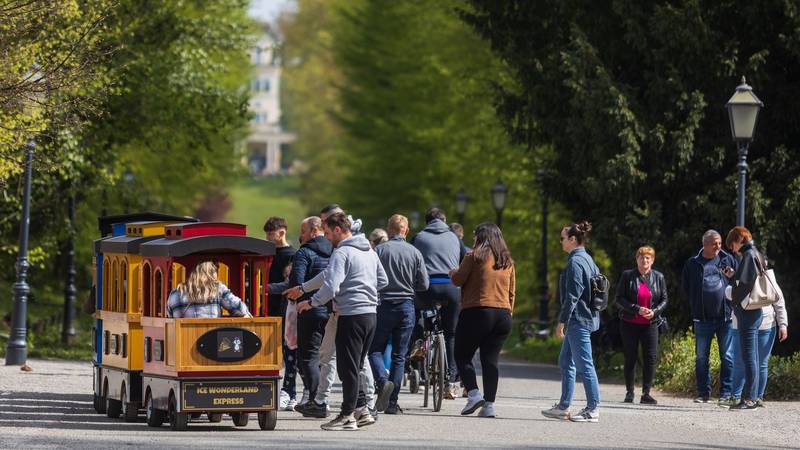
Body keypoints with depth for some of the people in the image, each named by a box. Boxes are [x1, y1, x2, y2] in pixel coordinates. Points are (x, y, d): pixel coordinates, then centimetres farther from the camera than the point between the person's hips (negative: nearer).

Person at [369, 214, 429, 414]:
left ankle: (383, 381, -19)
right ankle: (392, 403, 4)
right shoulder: (415, 253, 0)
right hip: (407, 306, 2)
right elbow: (424, 285, 2)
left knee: (375, 350, 9)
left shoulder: (379, 250, -6)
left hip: (384, 305, -2)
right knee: (399, 355, 7)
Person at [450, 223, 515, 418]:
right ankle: (489, 404, -1)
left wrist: (453, 272, 17)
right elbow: (512, 291, 15)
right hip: (503, 314, 5)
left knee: (463, 356, 6)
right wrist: (508, 313, 21)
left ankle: (473, 393, -11)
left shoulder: (474, 257, -5)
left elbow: (458, 279, -5)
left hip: (477, 312, -5)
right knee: (491, 359, 6)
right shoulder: (507, 262, 13)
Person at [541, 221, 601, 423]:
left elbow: (572, 296, -19)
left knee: (584, 364, -7)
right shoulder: (587, 259, 14)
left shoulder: (575, 262, -16)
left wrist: (562, 321, -16)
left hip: (578, 320, -11)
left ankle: (593, 409, -5)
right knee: (565, 361, 16)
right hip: (587, 316, 11)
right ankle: (563, 407, 20)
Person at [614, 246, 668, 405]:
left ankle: (646, 393, -3)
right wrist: (637, 309, -16)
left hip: (650, 324, 1)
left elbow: (664, 300, 9)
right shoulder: (627, 276, 0)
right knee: (630, 358, 4)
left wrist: (654, 311, -11)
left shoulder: (658, 277, 7)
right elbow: (620, 300, -4)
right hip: (630, 324, -1)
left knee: (651, 358, -7)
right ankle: (629, 392, 13)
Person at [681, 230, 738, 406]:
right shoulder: (692, 264, 5)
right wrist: (696, 305, 6)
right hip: (703, 319, 1)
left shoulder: (728, 260, 6)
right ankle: (703, 392, 14)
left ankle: (726, 393, 2)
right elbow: (685, 288, 14)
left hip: (726, 317, -1)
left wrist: (733, 304, 2)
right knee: (701, 357, 5)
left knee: (727, 357, -2)